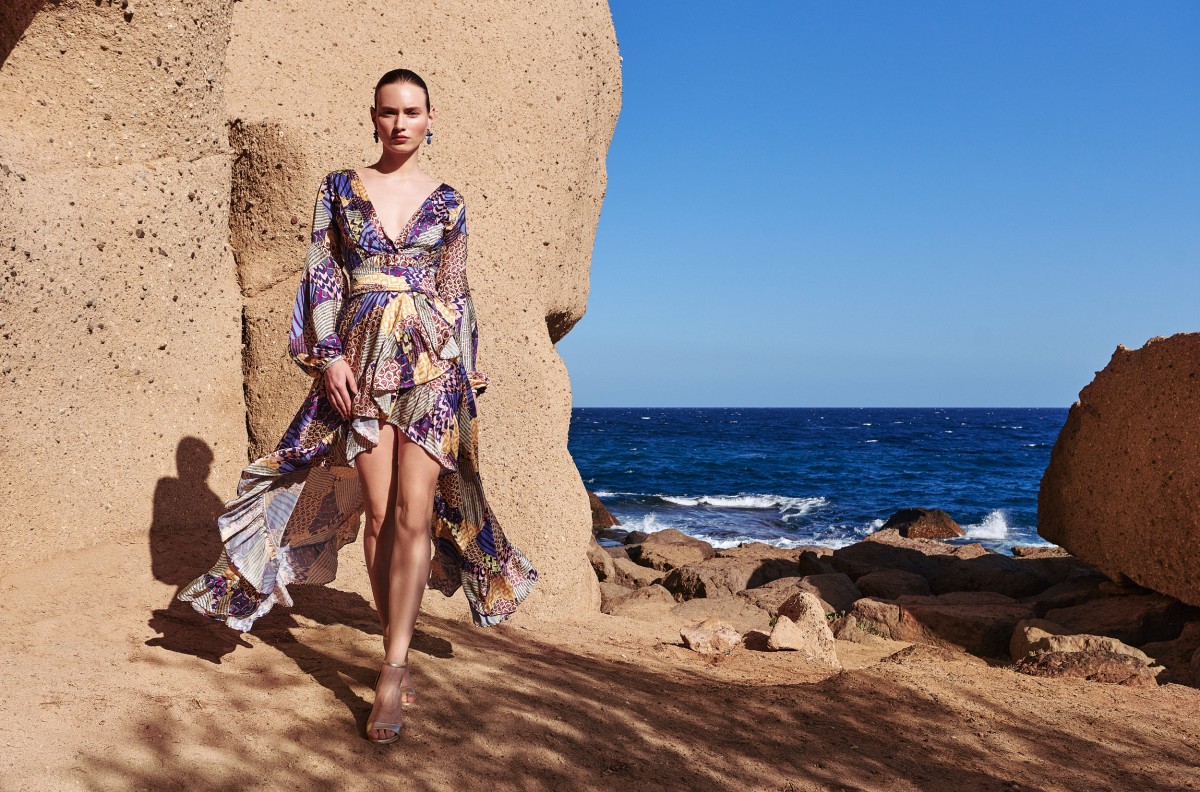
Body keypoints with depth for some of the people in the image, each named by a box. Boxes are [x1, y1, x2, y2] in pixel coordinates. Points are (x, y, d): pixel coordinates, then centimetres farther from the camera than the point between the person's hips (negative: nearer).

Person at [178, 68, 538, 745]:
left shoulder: (447, 201, 10)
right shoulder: (341, 188, 9)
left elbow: (456, 294, 11)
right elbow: (321, 275, 4)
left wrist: (469, 372, 8)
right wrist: (329, 354, -7)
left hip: (432, 361, 0)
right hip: (361, 359, 1)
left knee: (412, 515, -9)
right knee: (379, 513, 1)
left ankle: (391, 673, -6)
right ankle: (400, 658, 13)